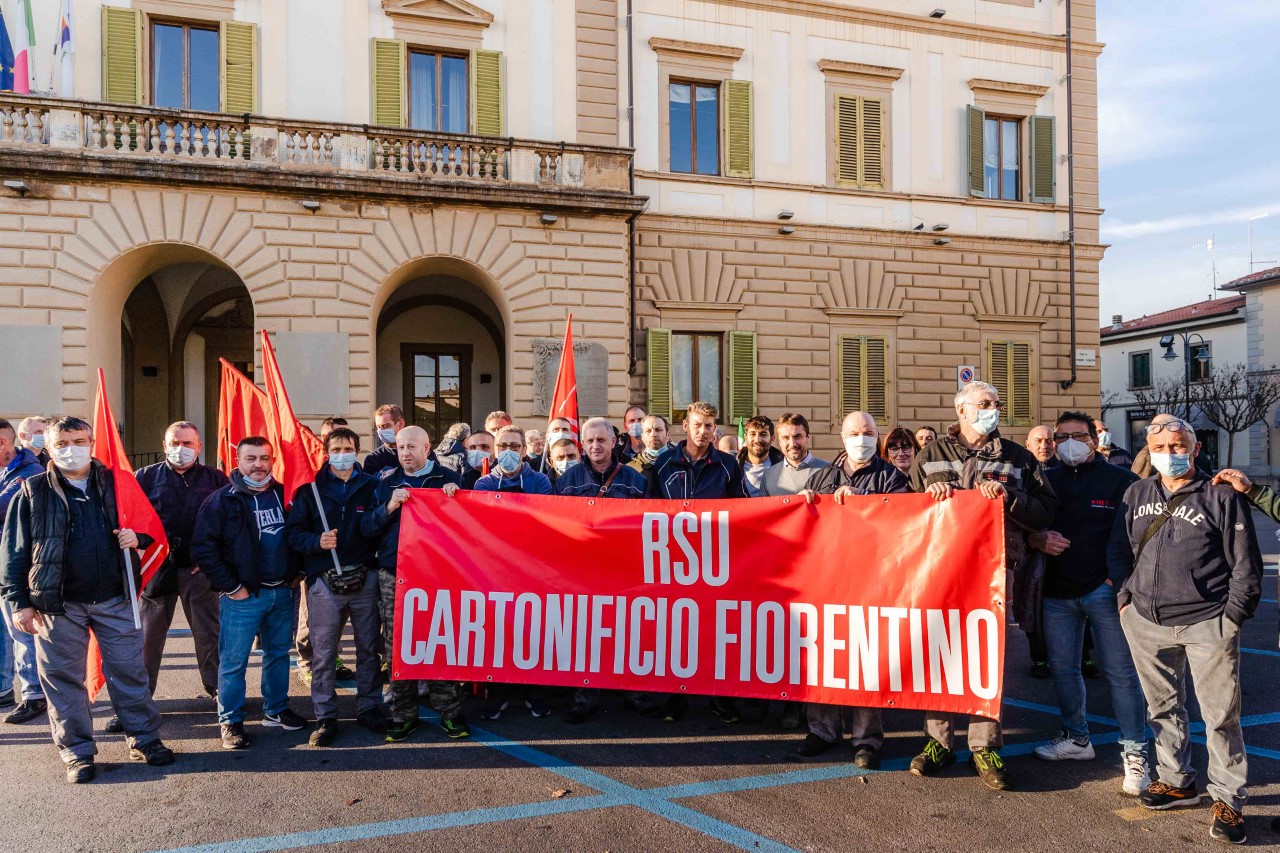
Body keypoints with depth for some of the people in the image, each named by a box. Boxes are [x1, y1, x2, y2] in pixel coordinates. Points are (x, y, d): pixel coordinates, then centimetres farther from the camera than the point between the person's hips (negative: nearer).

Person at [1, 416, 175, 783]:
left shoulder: (116, 484, 5)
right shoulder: (32, 492, 1)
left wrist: (138, 537, -10)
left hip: (115, 599, 1)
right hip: (58, 604, -1)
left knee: (130, 671, 7)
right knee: (64, 678, 7)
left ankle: (145, 739, 20)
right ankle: (77, 752, 21)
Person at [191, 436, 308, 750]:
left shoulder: (284, 495, 7)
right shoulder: (222, 500, -7)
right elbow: (203, 548, -11)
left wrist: (296, 572, 7)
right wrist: (230, 587, -13)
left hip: (283, 593, 5)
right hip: (243, 596, -5)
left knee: (279, 654, 14)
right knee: (233, 661, 1)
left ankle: (276, 710, 28)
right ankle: (230, 722, 13)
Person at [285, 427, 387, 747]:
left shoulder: (372, 486, 6)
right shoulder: (310, 489, 4)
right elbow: (292, 532, 0)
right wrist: (317, 541, -17)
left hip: (365, 579, 1)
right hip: (323, 582, -1)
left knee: (368, 648, 10)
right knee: (323, 652, 3)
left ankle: (369, 706, 24)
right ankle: (325, 717, 14)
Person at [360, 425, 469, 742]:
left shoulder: (448, 478, 5)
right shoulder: (387, 483, 11)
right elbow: (366, 528, 3)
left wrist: (454, 497, -15)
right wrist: (389, 507, -13)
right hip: (394, 576, 2)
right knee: (398, 647, 5)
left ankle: (449, 711, 14)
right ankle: (403, 715, 17)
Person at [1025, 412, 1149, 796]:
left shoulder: (1121, 480, 1)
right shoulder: (1046, 481, 12)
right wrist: (1039, 539, -9)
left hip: (1105, 590, -4)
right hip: (1057, 592, 4)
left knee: (1120, 672, -3)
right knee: (1062, 667, 11)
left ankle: (1134, 753, 6)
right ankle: (1076, 739, 28)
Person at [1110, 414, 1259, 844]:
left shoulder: (1223, 497, -4)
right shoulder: (1137, 494, 9)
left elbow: (1246, 565, -2)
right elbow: (1119, 550, 16)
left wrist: (1232, 616, -5)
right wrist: (1125, 596, 7)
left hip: (1206, 623, -4)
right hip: (1147, 621, 4)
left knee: (1221, 713, 0)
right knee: (1163, 706, 15)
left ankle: (1228, 798, 13)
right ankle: (1177, 781, 30)